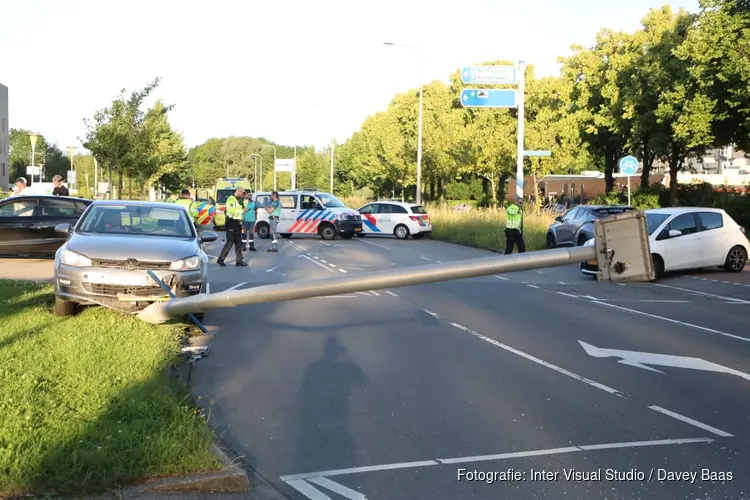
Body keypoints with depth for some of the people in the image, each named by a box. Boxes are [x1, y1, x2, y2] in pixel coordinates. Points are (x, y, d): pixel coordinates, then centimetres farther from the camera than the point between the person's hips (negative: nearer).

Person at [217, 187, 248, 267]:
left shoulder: (237, 200, 19)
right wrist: (242, 210, -17)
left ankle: (239, 260, 12)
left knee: (238, 242, 9)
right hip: (232, 222, -10)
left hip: (237, 223, 10)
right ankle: (220, 259, 0)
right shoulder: (231, 199, -12)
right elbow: (231, 210, -25)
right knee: (230, 242, -8)